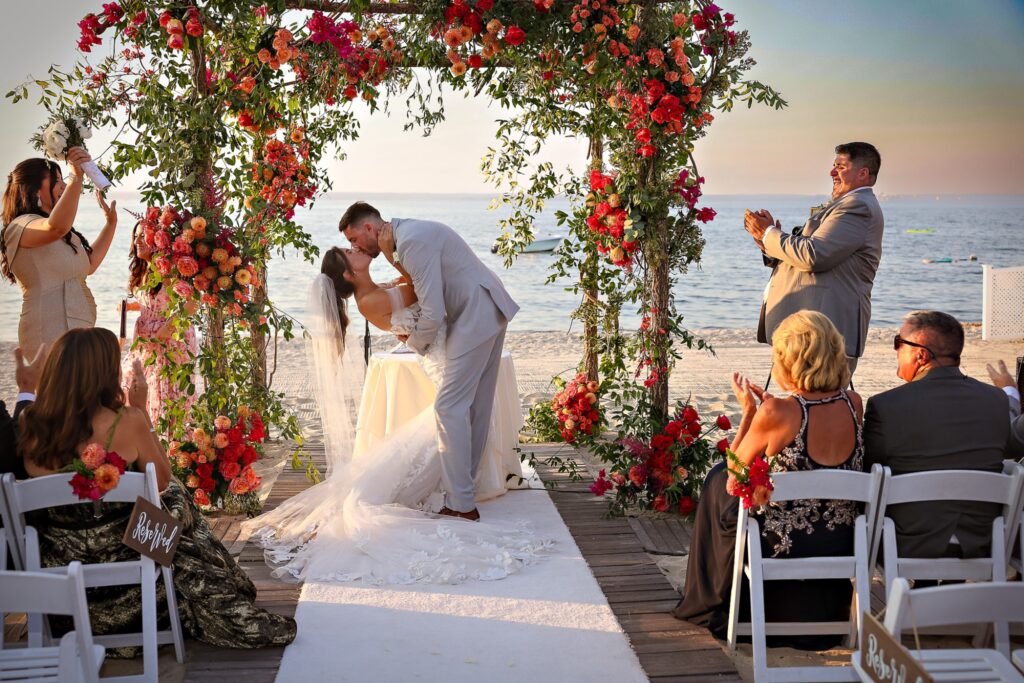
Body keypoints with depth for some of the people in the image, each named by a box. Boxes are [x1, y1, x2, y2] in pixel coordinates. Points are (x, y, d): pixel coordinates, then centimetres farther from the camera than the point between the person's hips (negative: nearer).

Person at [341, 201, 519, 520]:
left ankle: (461, 506, -5)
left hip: (476, 316, -10)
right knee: (476, 405, 16)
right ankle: (463, 484, 26)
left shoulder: (412, 242, -20)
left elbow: (433, 315, -23)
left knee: (449, 407, -8)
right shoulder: (406, 234, 12)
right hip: (489, 314, 10)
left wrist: (414, 342, -3)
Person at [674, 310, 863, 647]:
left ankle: (714, 604, 39)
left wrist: (748, 411, 5)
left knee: (717, 482, 22)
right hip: (841, 548, 6)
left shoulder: (775, 413, -20)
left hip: (781, 547, -6)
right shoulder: (853, 405, -5)